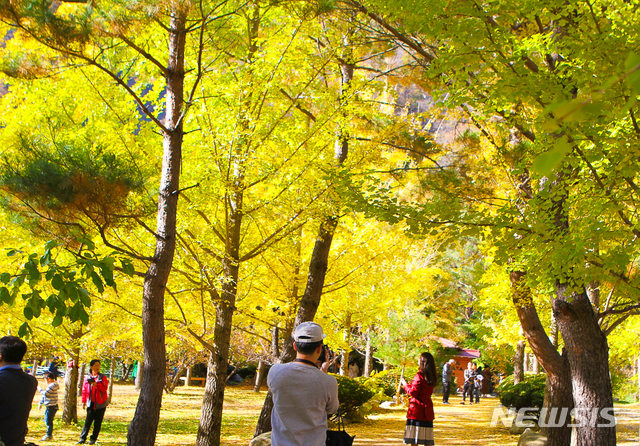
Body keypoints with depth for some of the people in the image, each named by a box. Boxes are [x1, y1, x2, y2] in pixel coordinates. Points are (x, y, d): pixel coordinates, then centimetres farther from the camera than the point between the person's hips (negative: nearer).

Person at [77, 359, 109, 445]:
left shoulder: (103, 377, 1)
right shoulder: (87, 378, 8)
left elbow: (105, 388, -11)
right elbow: (84, 390, 11)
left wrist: (96, 384, -24)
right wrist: (84, 401, 7)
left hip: (100, 404, -1)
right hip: (91, 404, 1)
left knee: (98, 422, 2)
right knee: (88, 421, -1)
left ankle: (93, 438, 11)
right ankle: (82, 438, 7)